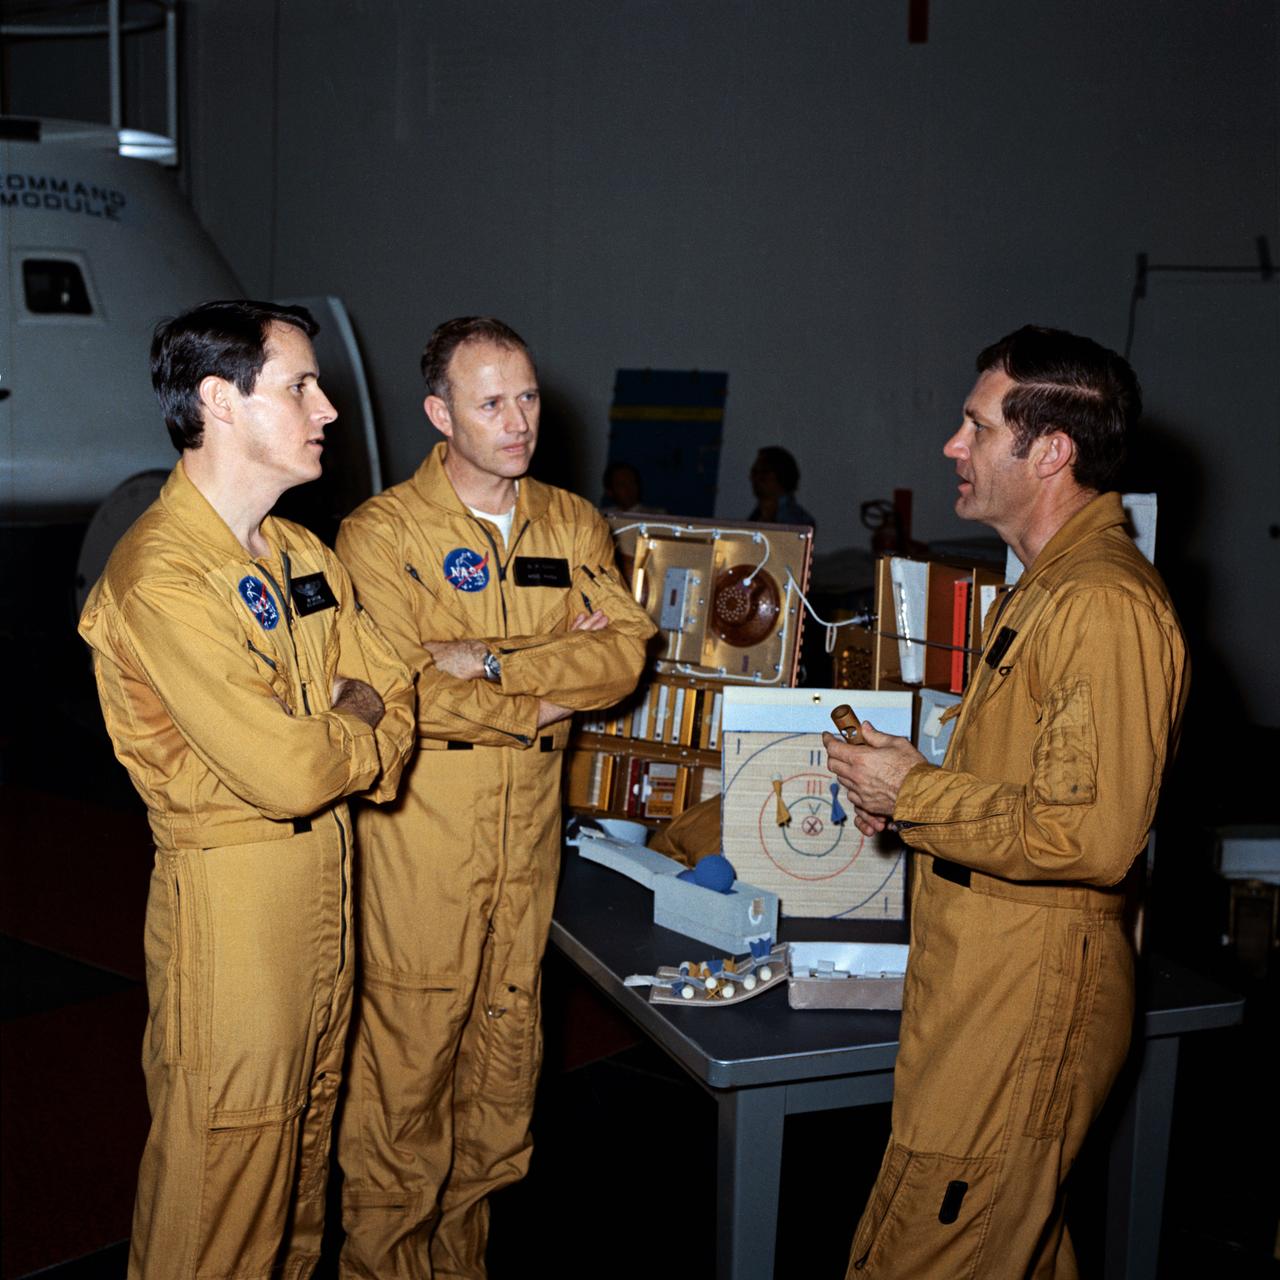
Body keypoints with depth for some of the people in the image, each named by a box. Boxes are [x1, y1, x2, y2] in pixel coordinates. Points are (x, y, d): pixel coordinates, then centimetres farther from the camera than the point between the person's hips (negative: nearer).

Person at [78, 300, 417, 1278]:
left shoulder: (305, 556, 9)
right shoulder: (160, 580, -20)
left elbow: (392, 693, 10)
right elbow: (288, 774, -25)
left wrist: (331, 739, -11)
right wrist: (359, 730, -5)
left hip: (326, 869, 8)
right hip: (231, 892, -8)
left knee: (307, 1139, 20)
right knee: (225, 1171, 5)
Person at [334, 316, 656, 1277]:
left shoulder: (573, 525, 9)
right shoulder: (381, 533, -6)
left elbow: (624, 653, -4)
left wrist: (490, 663, -16)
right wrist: (546, 697, -12)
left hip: (529, 833, 5)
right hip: (419, 844, -5)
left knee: (505, 1052, 14)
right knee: (405, 1064, 0)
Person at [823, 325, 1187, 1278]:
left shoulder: (1106, 604, -20)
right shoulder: (1053, 583, 15)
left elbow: (1090, 833, -27)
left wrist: (914, 793, -16)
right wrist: (910, 784, 9)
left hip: (1024, 1008, -11)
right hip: (987, 984, 11)